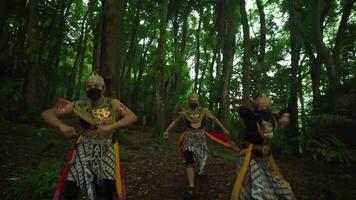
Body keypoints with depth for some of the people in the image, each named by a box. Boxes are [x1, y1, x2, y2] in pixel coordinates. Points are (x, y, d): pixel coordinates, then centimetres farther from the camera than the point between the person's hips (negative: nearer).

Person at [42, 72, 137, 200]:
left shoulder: (113, 104, -5)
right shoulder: (79, 106, -4)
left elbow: (132, 117, -15)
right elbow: (47, 114, 0)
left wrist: (111, 127, -29)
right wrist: (61, 126, -21)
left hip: (106, 149, -1)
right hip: (84, 149, 1)